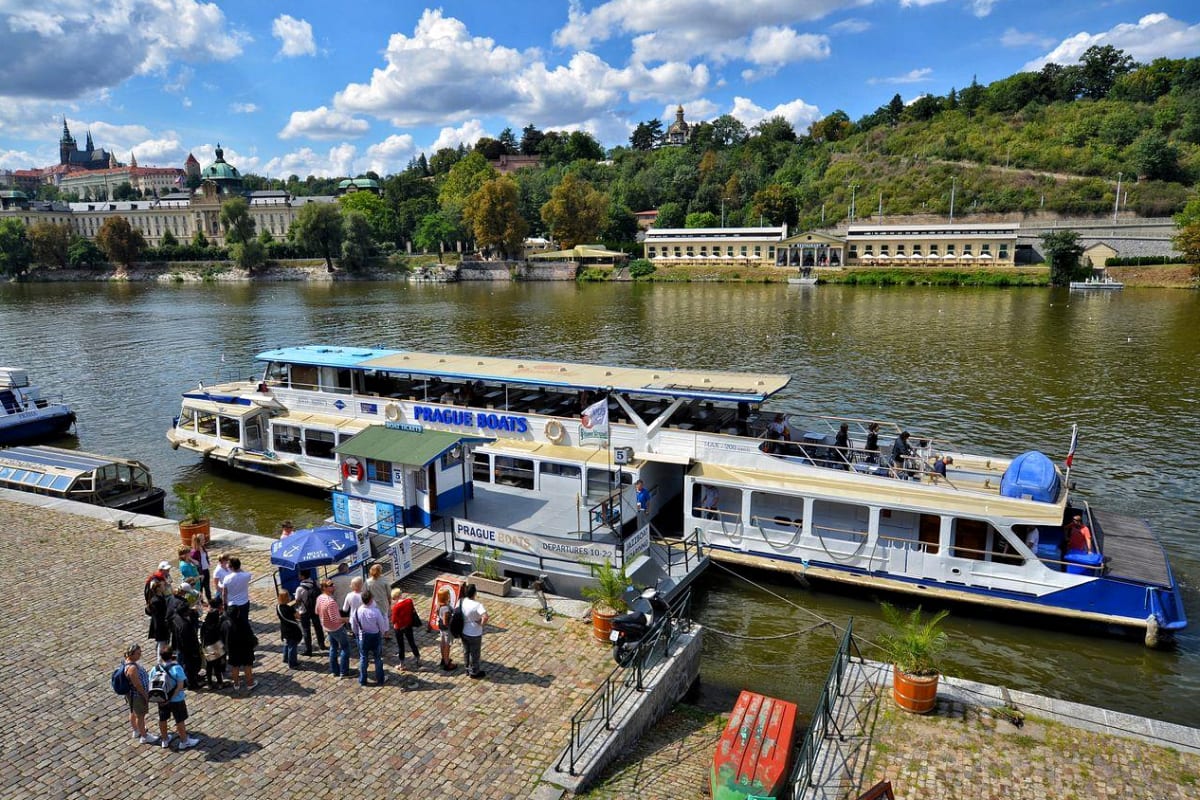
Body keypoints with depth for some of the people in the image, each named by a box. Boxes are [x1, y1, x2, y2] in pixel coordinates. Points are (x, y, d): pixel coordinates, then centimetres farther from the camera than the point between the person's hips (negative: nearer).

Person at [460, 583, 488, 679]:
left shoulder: (462, 602, -11)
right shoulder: (477, 605, -30)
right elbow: (485, 617, -43)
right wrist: (482, 623, -23)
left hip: (464, 632, 6)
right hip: (474, 634, -6)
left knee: (466, 651, 25)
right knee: (474, 654, 15)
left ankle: (468, 669, 43)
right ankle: (474, 672, 31)